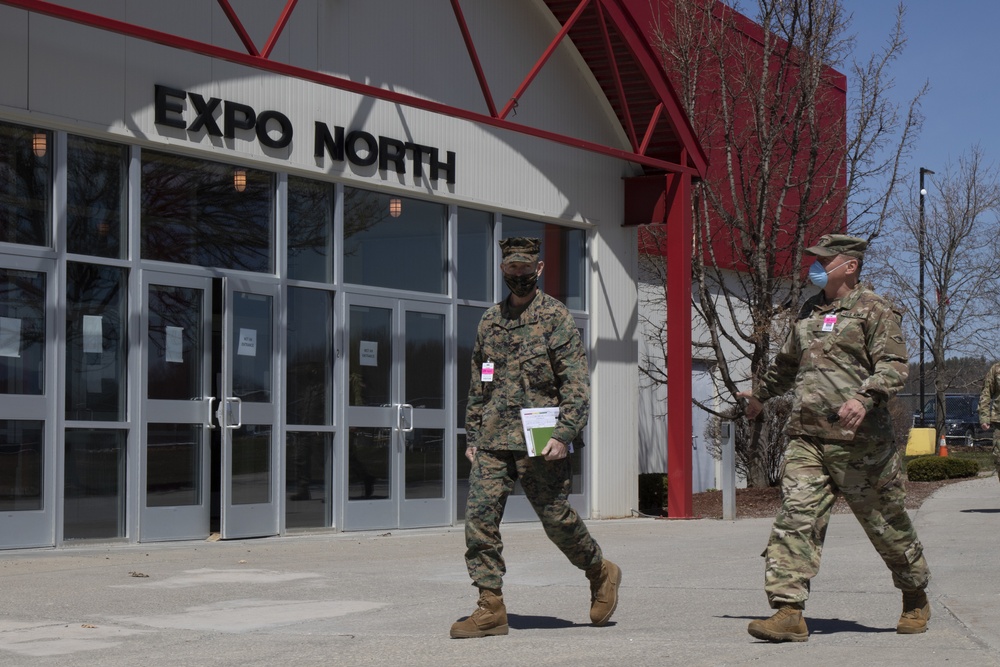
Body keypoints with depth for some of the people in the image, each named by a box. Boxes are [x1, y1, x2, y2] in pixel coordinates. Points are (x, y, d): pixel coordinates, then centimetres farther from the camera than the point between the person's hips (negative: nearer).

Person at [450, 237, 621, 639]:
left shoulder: (556, 317, -3)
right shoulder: (490, 320, 14)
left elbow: (577, 383, -8)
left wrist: (564, 434, -17)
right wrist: (472, 436, 16)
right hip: (492, 442, 5)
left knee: (557, 518, 2)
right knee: (479, 516, -5)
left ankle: (601, 573, 28)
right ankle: (491, 608, 0)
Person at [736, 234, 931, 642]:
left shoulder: (874, 310, -2)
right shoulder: (809, 312, 18)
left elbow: (894, 365, -13)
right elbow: (787, 362, 35)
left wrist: (864, 398, -30)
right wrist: (762, 394, 49)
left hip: (859, 443, -5)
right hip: (806, 439, 5)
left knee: (886, 524, 8)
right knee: (795, 520, -10)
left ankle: (916, 599, 31)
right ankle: (788, 612, -14)